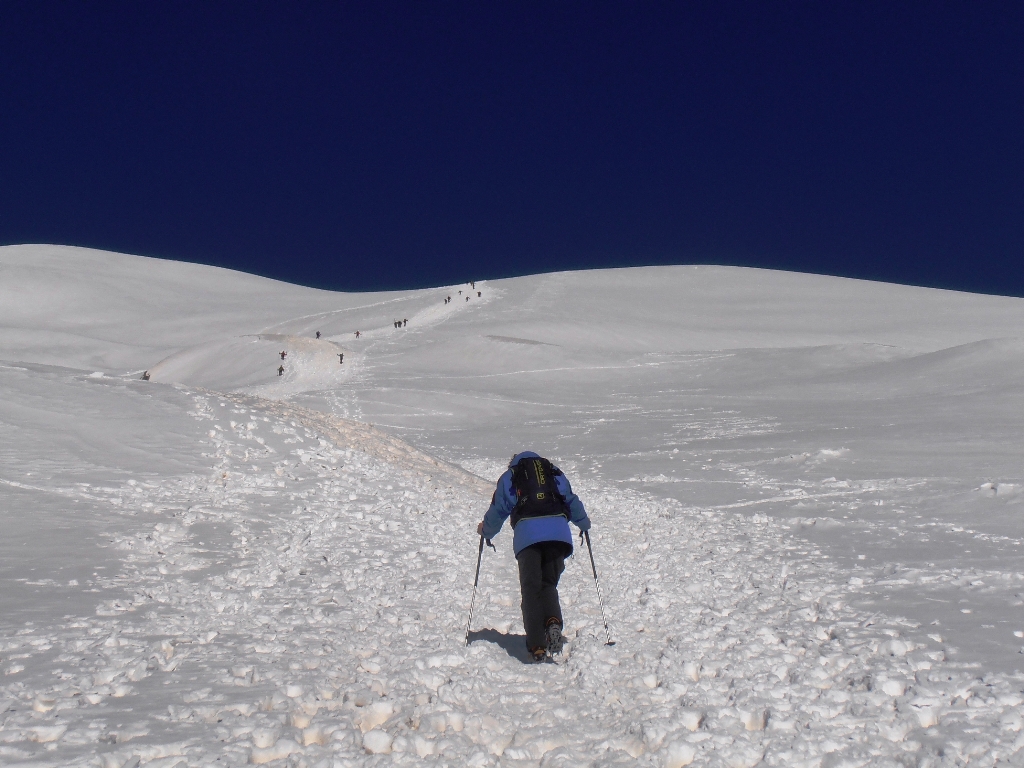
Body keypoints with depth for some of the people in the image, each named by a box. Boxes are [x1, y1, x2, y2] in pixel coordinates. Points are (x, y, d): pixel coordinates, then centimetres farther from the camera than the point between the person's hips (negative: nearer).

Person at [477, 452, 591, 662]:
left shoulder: (509, 477, 23)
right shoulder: (554, 473, 28)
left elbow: (498, 509, 25)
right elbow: (572, 501, 31)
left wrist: (486, 530, 43)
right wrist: (583, 523, 49)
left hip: (527, 533, -2)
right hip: (558, 532, 2)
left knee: (531, 589, 1)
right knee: (549, 584, 12)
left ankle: (537, 646, -10)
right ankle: (553, 622, -18)